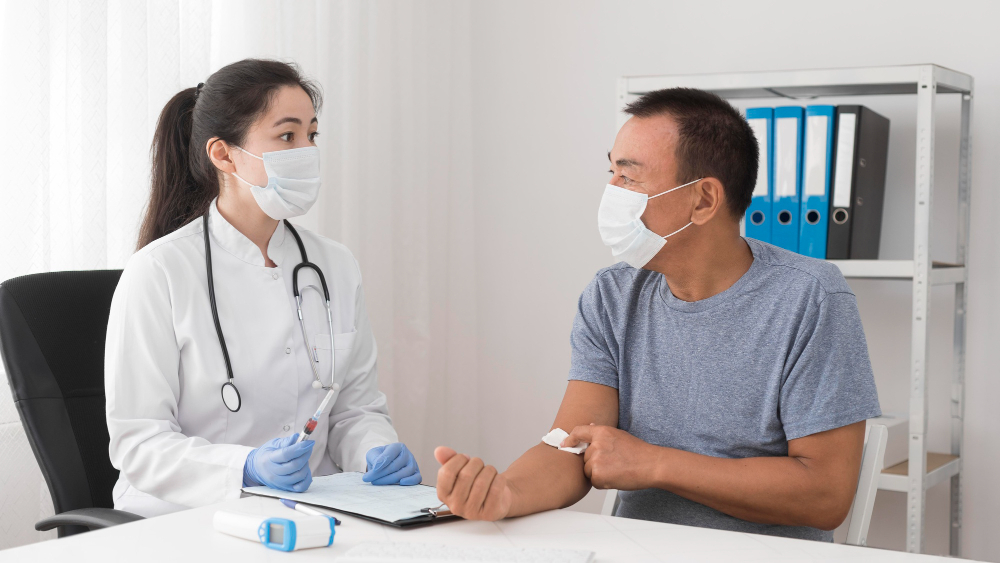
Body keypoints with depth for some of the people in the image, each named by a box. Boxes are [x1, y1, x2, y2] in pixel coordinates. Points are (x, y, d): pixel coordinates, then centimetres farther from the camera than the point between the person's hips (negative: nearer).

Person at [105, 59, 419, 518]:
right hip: (185, 521, -2)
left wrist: (378, 451, -12)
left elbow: (357, 407, 11)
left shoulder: (336, 267, 8)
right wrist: (248, 469, -29)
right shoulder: (158, 272, -10)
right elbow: (137, 441, -13)